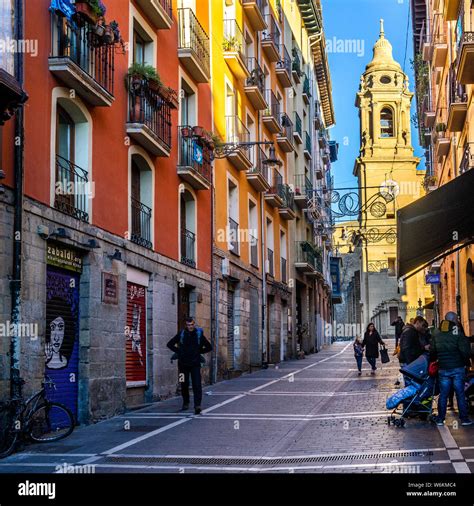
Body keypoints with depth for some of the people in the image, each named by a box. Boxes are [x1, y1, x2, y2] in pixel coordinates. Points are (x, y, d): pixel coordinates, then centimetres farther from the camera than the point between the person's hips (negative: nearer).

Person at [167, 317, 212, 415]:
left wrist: (199, 351, 4)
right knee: (184, 385, 8)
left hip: (195, 364, -1)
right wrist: (178, 351, 4)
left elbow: (209, 347, 11)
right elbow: (170, 344, 13)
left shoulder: (199, 334, 2)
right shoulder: (181, 334, 4)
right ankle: (185, 403, 24)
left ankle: (197, 405, -15)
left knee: (197, 385, -11)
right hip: (183, 364, 2)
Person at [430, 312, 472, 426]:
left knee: (443, 394, 10)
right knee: (460, 394, 4)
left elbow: (432, 352, 11)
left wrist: (434, 359, 29)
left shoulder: (436, 333, 5)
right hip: (458, 368, -4)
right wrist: (467, 362, 2)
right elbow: (465, 351, -14)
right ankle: (464, 418, 9)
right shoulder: (458, 332, -11)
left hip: (443, 369, 4)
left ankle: (440, 419, 13)